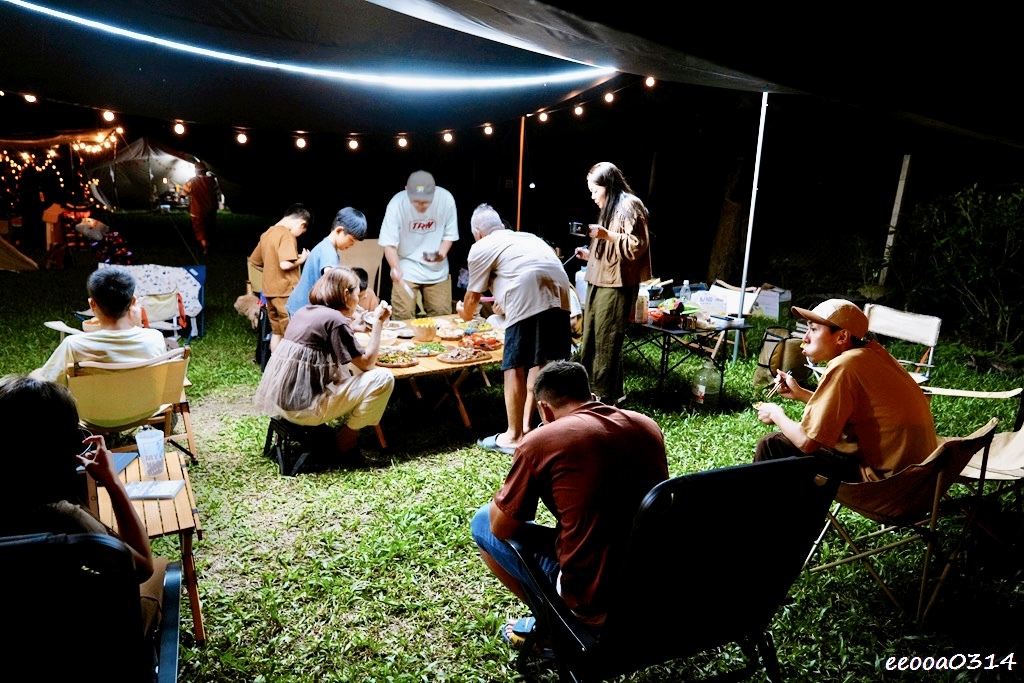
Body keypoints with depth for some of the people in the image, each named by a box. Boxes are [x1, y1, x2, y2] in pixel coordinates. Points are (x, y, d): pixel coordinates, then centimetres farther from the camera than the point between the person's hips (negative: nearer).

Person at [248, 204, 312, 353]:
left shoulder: (267, 234, 11)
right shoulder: (287, 235, -15)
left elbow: (254, 261, 20)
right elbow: (285, 264, -26)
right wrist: (302, 259, -9)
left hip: (270, 290, 8)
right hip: (286, 291, -8)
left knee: (276, 332, 15)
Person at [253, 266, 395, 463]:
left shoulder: (306, 311, 10)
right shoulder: (335, 320, -15)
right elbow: (367, 363, -9)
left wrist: (350, 327, 21)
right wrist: (379, 322, -5)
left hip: (283, 397, 9)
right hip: (302, 405, -9)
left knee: (350, 368, 26)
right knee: (382, 378, -9)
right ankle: (347, 439, 6)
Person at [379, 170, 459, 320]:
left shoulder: (446, 199, -15)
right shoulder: (396, 204, -18)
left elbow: (449, 234, -3)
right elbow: (389, 243, -14)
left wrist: (442, 253, -22)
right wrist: (396, 268, -30)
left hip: (437, 269, 2)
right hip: (406, 268, -1)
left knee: (442, 315, 6)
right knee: (403, 316, -5)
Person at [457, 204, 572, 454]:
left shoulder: (481, 248, 17)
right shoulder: (527, 237, 35)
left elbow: (473, 296, 23)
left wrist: (465, 313, 44)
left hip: (527, 300, -6)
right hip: (559, 293, 7)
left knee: (515, 367, 4)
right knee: (538, 363, 17)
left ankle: (514, 437, 12)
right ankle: (526, 424, 25)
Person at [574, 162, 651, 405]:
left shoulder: (629, 205, -9)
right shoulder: (610, 208, 21)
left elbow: (637, 246, -16)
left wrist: (606, 235, -21)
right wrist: (590, 254, 14)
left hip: (616, 286, -10)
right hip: (599, 283, 10)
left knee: (607, 342, -5)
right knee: (590, 340, 12)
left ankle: (606, 396, 5)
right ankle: (588, 389, 21)